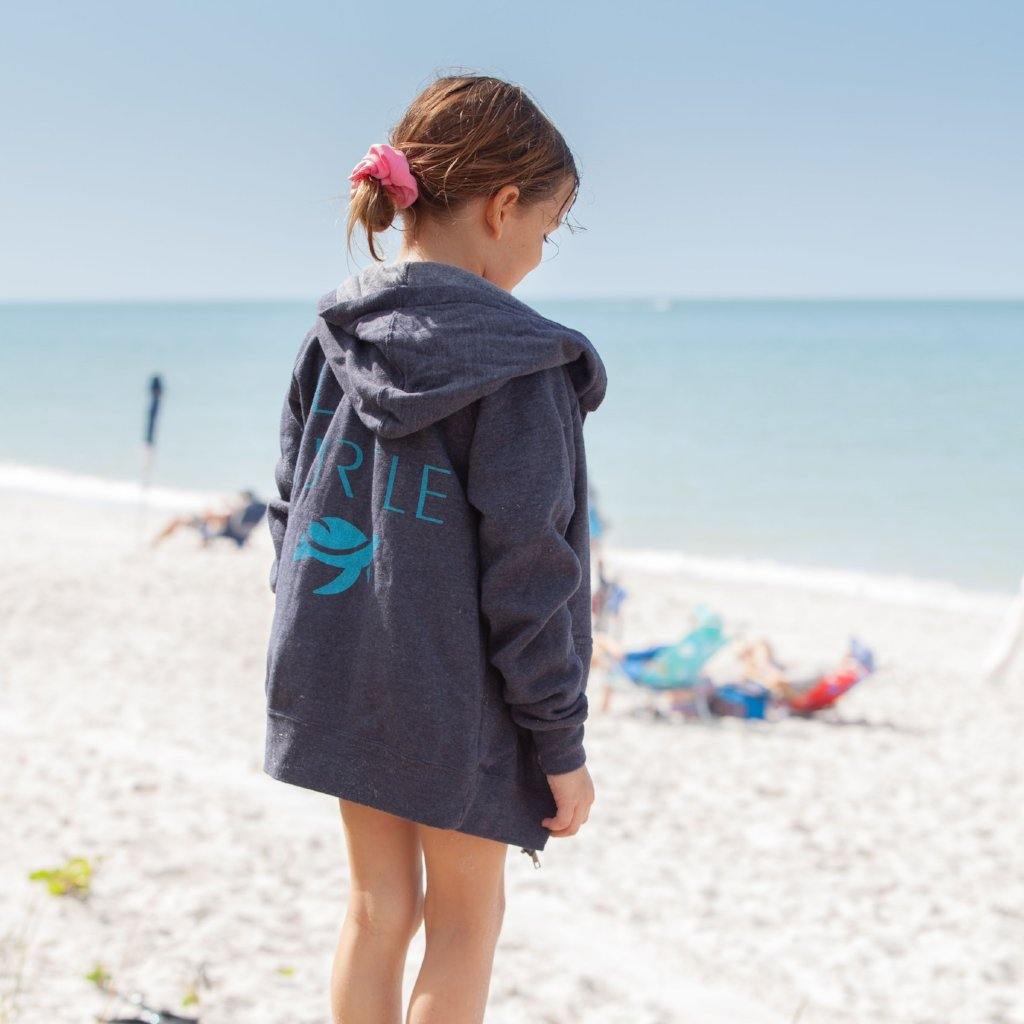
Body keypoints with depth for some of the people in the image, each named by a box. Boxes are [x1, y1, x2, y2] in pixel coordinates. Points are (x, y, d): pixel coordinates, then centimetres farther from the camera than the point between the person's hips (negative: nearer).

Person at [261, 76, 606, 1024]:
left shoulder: (335, 333, 1)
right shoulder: (517, 360, -19)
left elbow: (292, 513, 8)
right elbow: (526, 570, -18)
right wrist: (561, 744, -10)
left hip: (340, 678, 6)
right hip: (456, 697, -6)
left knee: (379, 905, 18)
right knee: (466, 919, 12)